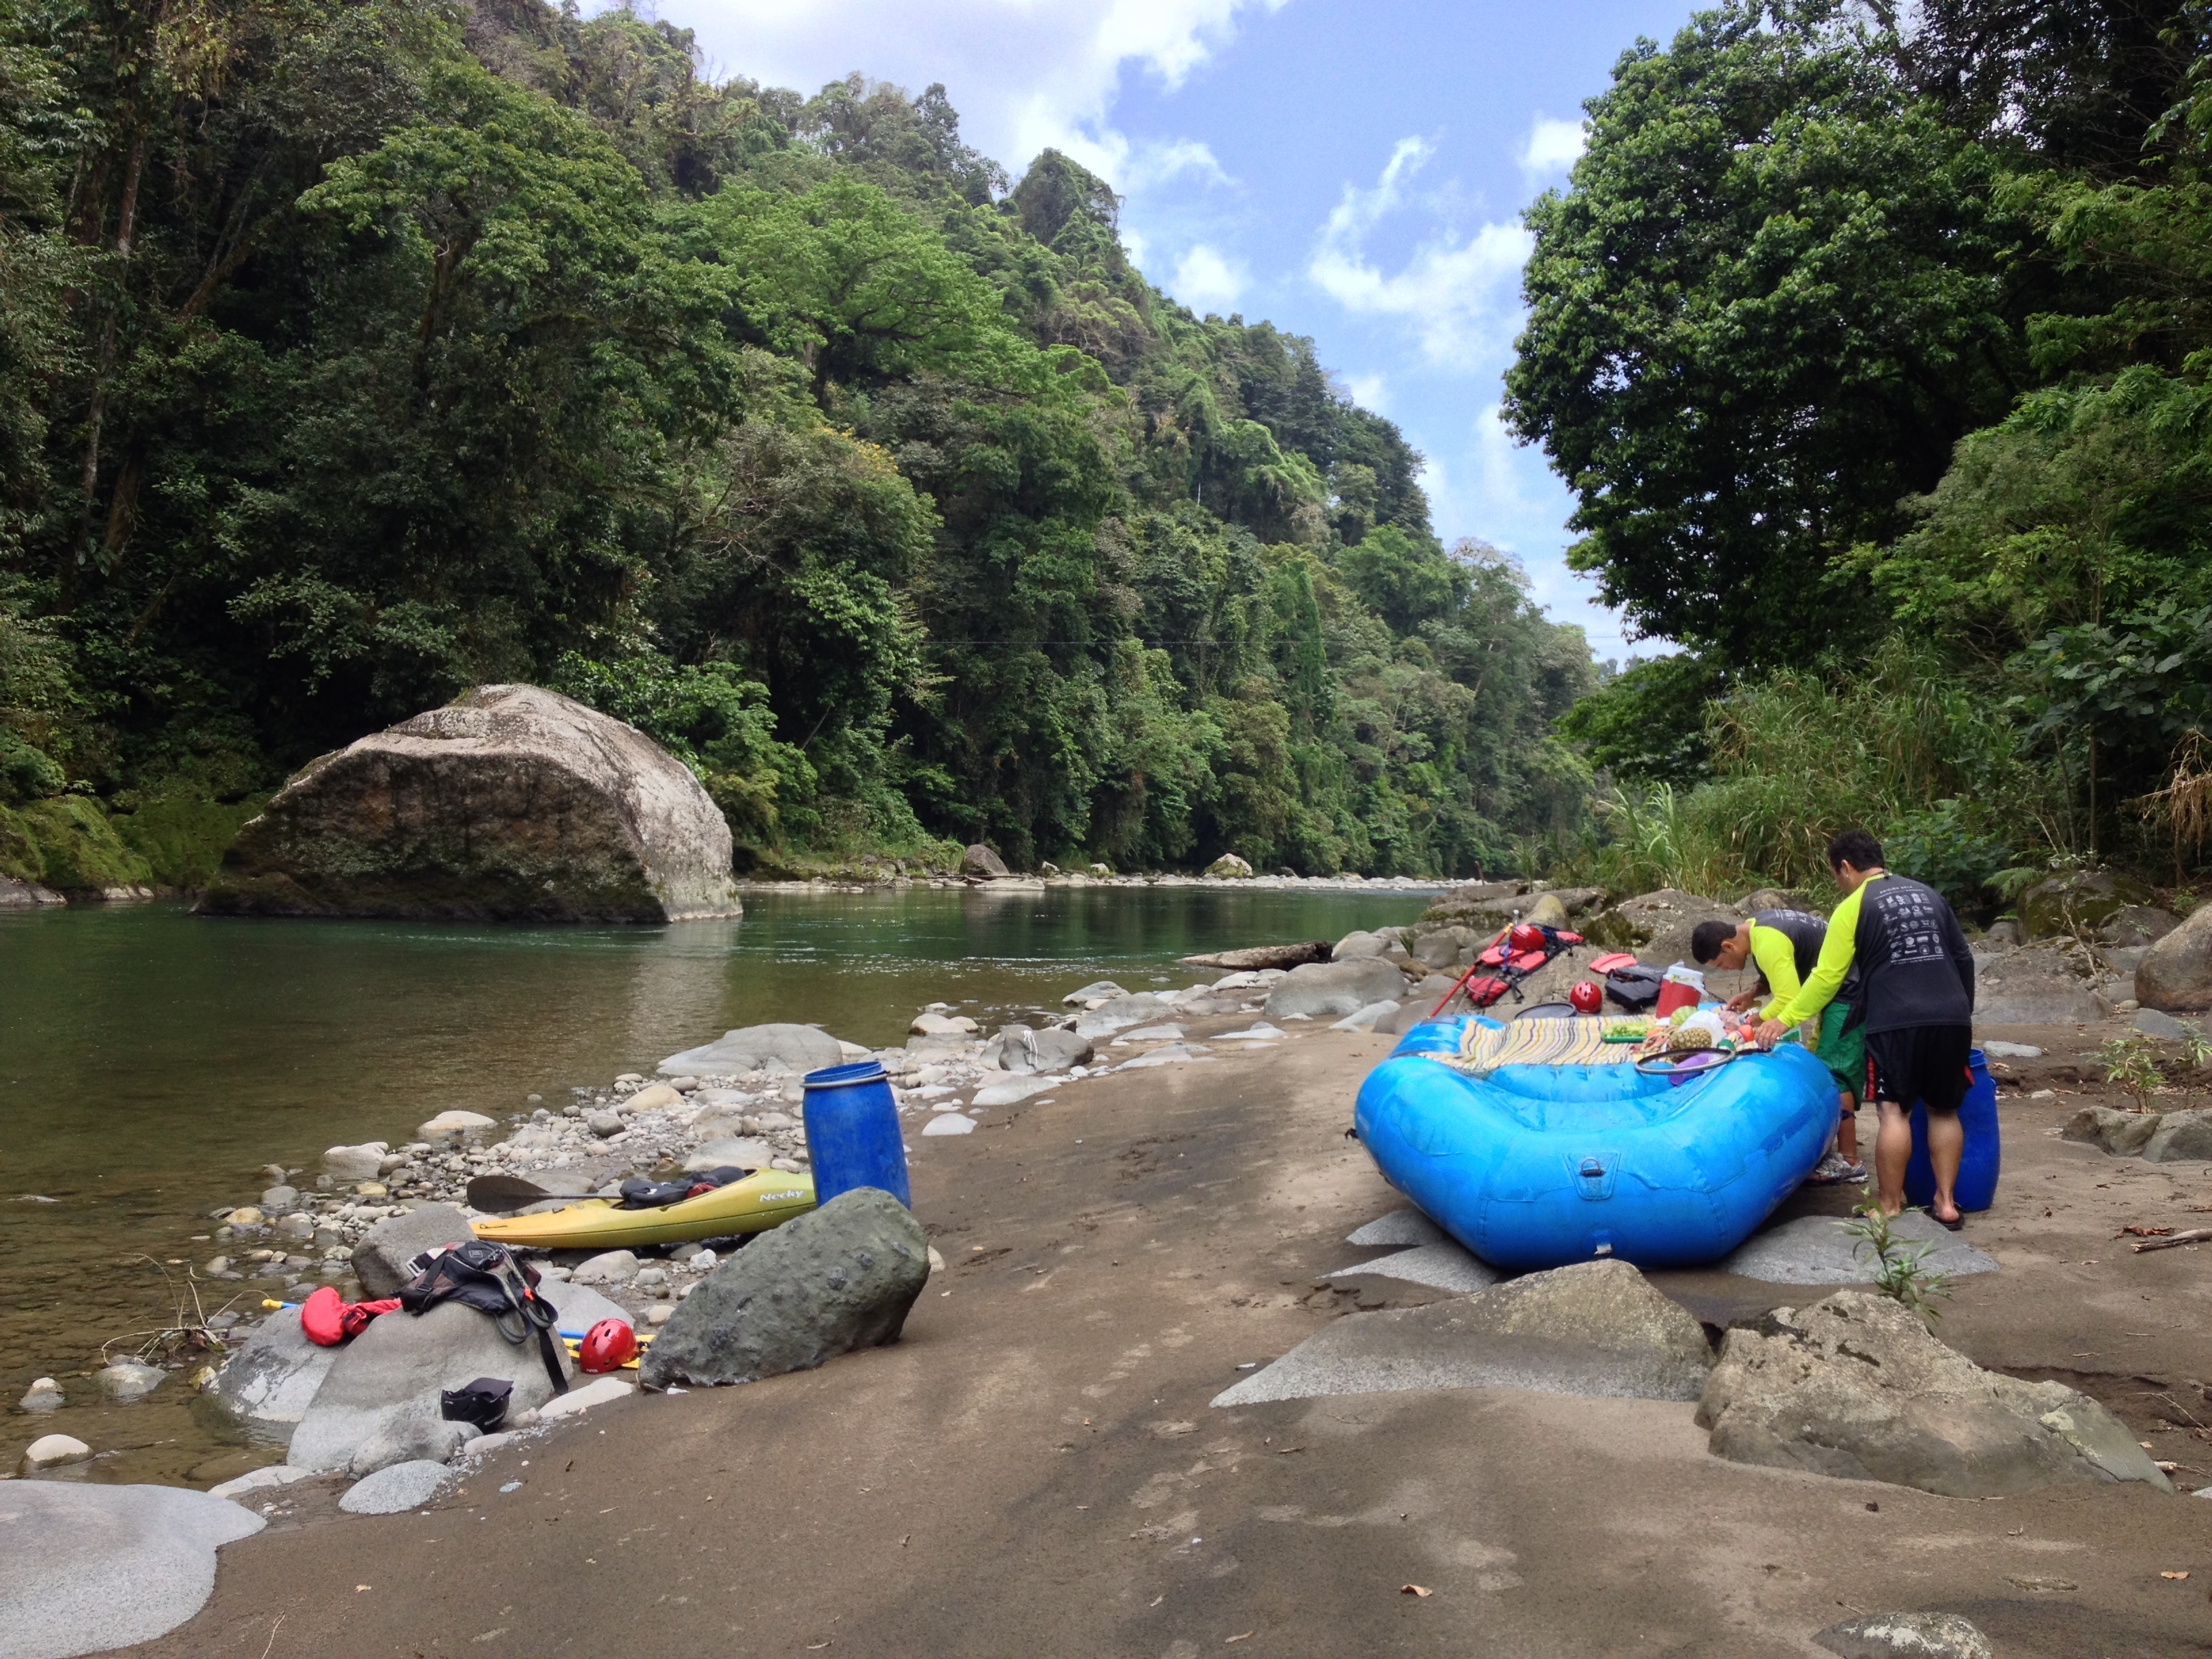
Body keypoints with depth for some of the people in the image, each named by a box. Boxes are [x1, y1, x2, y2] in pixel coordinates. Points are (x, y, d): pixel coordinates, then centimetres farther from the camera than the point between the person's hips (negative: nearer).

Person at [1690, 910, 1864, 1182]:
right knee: (1820, 1066, 13)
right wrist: (1753, 993, 4)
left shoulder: (1768, 943, -25)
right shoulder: (1756, 925, 6)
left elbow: (1789, 1001, -27)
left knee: (1834, 1071, -11)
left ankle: (1849, 1162, -7)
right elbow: (1787, 973, 19)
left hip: (1850, 993, -11)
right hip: (1842, 987, 11)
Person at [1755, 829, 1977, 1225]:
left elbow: (1826, 977, -4)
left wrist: (1784, 1020, 2)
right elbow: (1964, 958, 19)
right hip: (1952, 1020, 6)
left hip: (1896, 1022, -5)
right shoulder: (1927, 893, 16)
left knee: (1894, 1111, -2)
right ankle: (1946, 1203, 15)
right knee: (1944, 1110, 14)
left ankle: (1890, 1209, 1)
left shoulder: (1853, 907, -1)